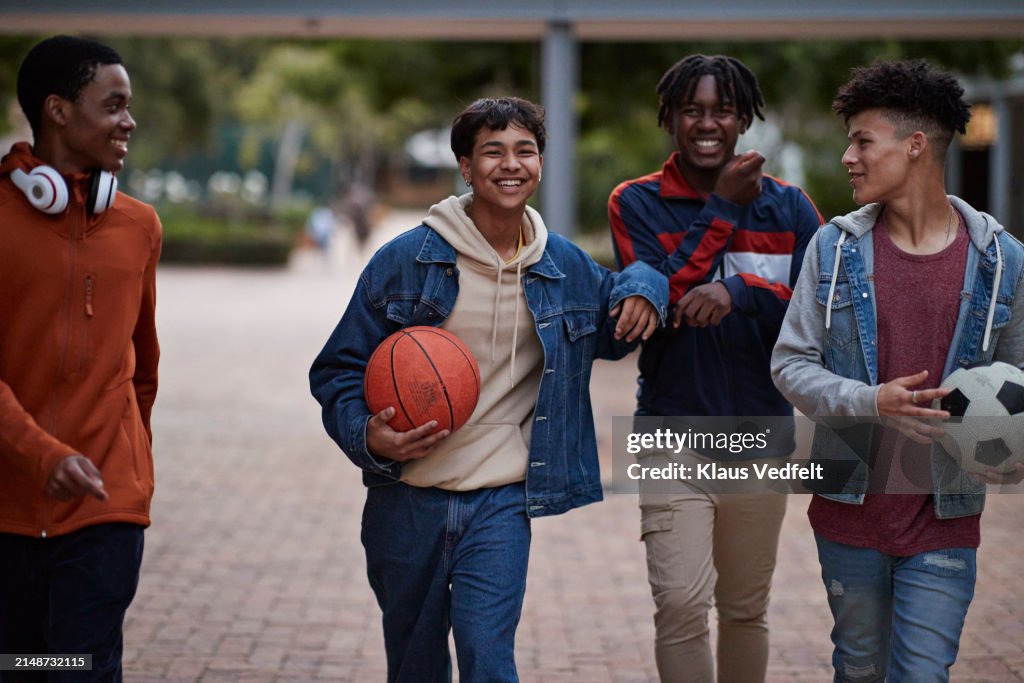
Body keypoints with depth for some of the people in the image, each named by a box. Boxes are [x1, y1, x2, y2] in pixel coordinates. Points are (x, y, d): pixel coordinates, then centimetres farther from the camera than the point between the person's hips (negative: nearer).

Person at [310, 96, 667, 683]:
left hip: (501, 502, 0)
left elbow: (612, 333, 24)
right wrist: (368, 436, -20)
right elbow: (339, 369, 0)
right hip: (406, 501, 0)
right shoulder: (404, 261, -5)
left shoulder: (567, 267, 4)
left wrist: (643, 288, 1)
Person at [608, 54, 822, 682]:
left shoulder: (789, 208, 2)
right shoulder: (637, 204, -2)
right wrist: (723, 208, -14)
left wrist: (740, 292, -25)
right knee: (681, 606, -13)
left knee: (747, 609, 14)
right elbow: (653, 306, -15)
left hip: (760, 440, 2)